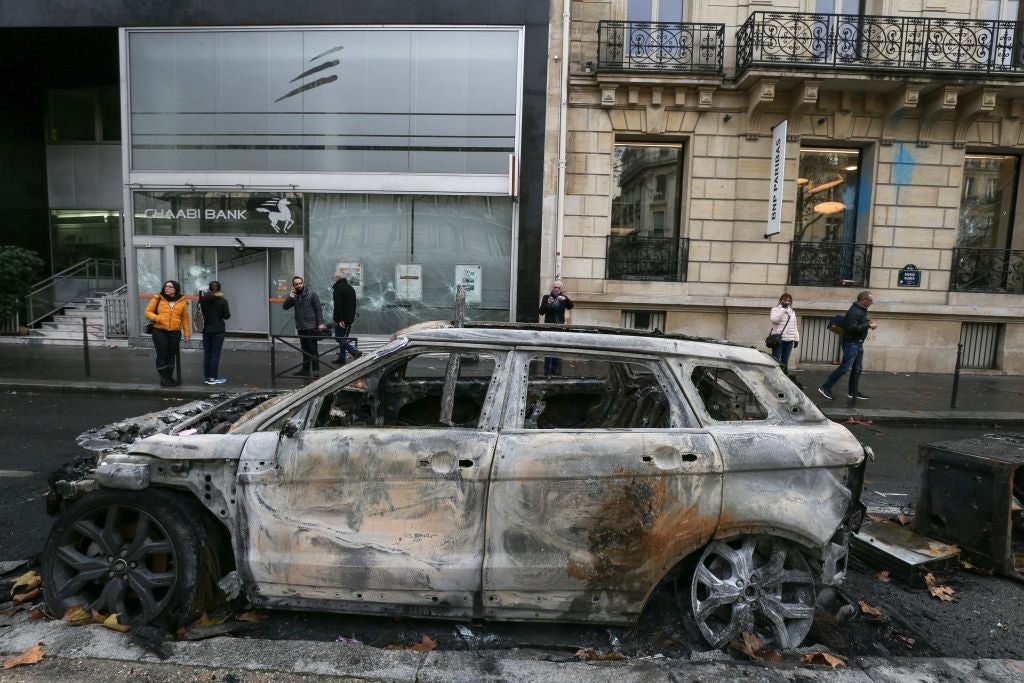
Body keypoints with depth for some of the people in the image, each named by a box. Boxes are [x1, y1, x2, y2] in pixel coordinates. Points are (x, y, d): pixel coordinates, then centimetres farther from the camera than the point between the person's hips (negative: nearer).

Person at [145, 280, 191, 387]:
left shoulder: (182, 302, 5)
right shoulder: (157, 299, 1)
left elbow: (185, 319, 8)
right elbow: (148, 312, 4)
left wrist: (187, 333, 6)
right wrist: (157, 318, -15)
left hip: (175, 333, 2)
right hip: (159, 332, -2)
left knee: (171, 356, 11)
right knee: (162, 355, 0)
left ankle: (170, 377, 23)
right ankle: (164, 379, 9)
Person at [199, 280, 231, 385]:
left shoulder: (204, 300, 2)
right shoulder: (222, 301, -11)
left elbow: (203, 313, 12)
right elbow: (227, 316, -9)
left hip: (206, 330, 5)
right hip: (218, 331, -5)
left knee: (207, 354, 9)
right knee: (215, 354, -1)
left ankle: (207, 377, 14)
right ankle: (213, 378, 1)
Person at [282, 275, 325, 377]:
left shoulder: (311, 294, -6)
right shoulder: (294, 296, 10)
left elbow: (318, 309, -8)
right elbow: (285, 307, 3)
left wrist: (320, 323, -15)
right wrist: (290, 296, -11)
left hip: (311, 326, -6)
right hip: (300, 327, 6)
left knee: (313, 349, -5)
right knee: (305, 349, 12)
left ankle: (316, 370, -2)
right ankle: (305, 369, 19)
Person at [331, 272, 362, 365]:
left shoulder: (338, 288, -11)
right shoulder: (351, 288, 17)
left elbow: (337, 305, -19)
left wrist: (339, 319, -21)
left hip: (341, 320, -8)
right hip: (349, 319, 8)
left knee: (339, 338, -4)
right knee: (344, 338, 14)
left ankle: (355, 352, -20)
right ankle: (341, 358, 18)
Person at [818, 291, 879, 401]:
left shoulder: (862, 310, 13)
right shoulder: (854, 311, -18)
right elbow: (852, 328, -26)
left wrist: (869, 322, 6)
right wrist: (868, 326, -20)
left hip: (858, 344, 10)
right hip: (851, 343, -10)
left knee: (857, 369, 12)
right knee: (845, 367, -10)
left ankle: (853, 393, 19)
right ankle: (825, 388, -4)